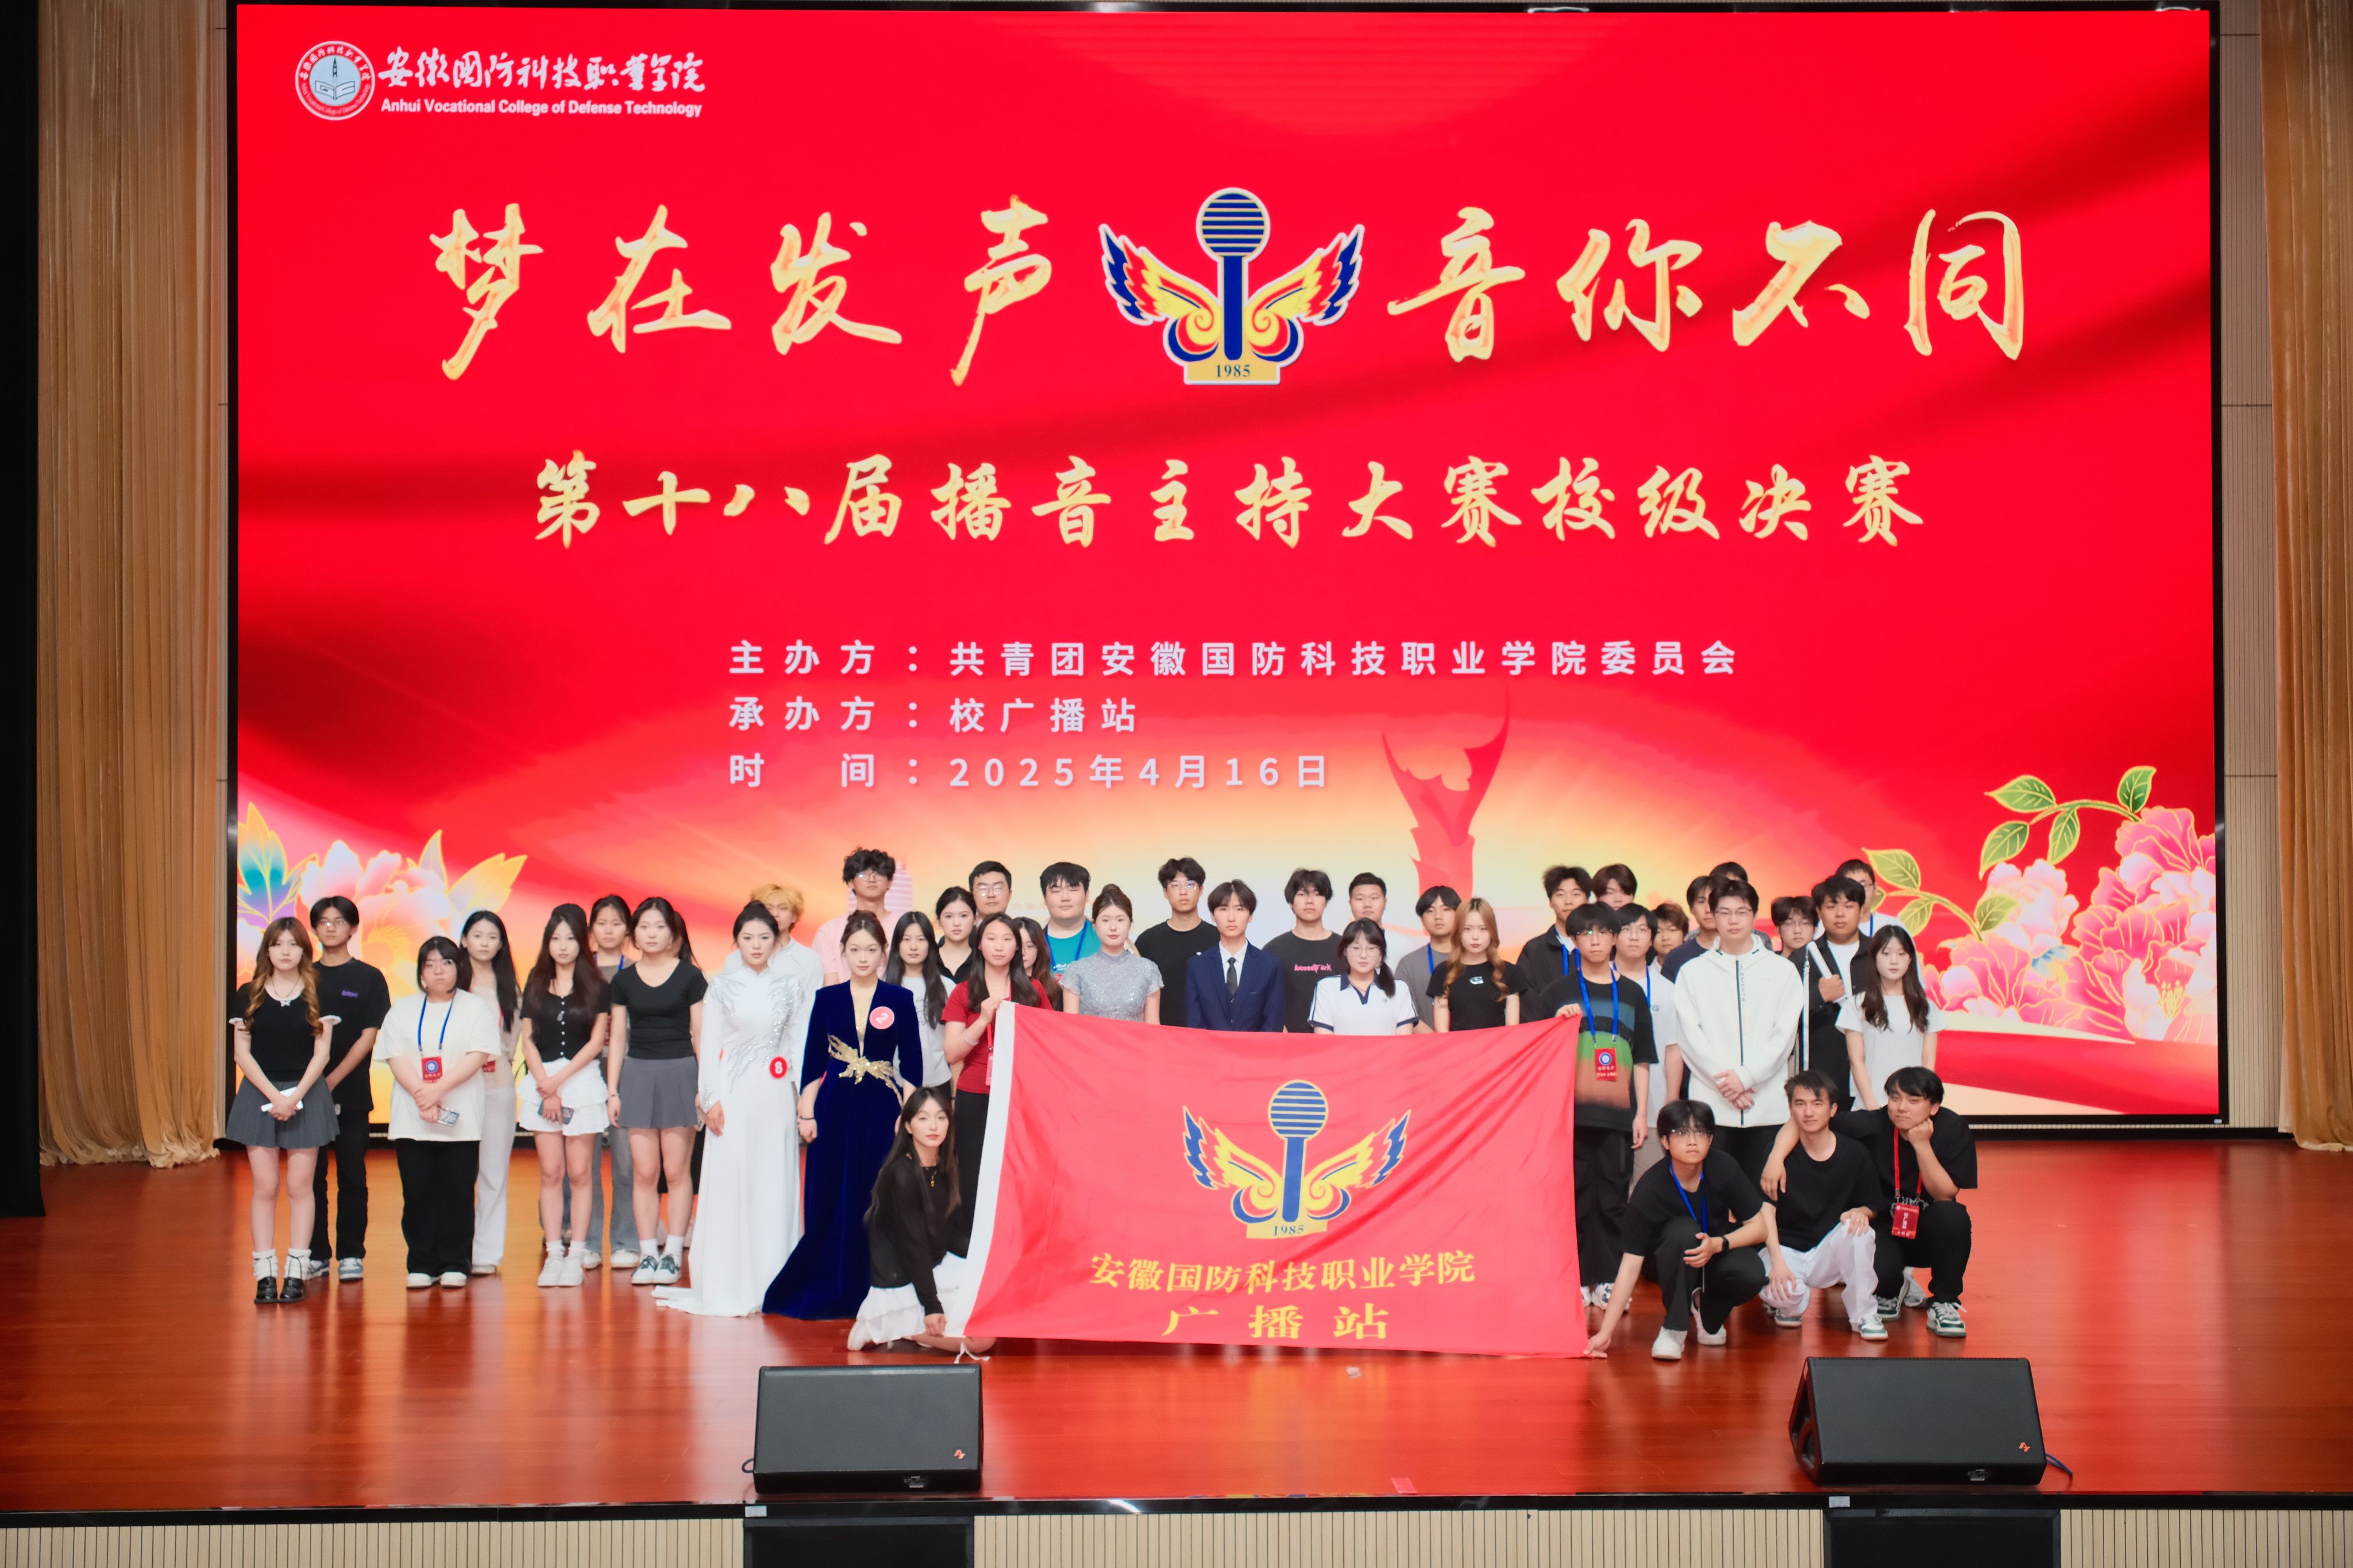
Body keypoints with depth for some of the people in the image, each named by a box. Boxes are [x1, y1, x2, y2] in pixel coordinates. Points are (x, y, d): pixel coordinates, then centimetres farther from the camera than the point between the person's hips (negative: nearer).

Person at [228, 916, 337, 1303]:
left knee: (300, 1186, 0)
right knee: (265, 1187, 0)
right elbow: (242, 1052, 0)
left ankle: (296, 1272, 5)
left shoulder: (317, 993, 2)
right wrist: (274, 1095, -10)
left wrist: (295, 1097, -12)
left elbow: (321, 1052, -1)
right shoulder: (249, 994, 4)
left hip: (306, 1095, -1)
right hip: (259, 1095, 1)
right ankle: (265, 1275, 3)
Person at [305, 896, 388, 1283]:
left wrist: (334, 1078, -12)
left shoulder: (369, 978, 2)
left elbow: (369, 1036, -4)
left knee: (352, 1175, 1)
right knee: (311, 1176, 4)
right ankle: (316, 1253, 11)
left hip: (351, 1092, -2)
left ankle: (351, 1254, 8)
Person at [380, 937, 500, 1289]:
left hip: (461, 1120, -2)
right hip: (411, 1120, 2)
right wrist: (422, 1096, -12)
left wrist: (438, 1089, -15)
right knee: (418, 1193, 0)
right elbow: (396, 1058, 2)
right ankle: (422, 1265, 7)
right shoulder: (402, 1010, 14)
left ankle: (455, 1265, 3)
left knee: (457, 1191, -3)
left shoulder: (477, 1008, 7)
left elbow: (478, 1056, -5)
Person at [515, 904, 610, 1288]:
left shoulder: (595, 986, 4)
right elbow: (527, 1039, 6)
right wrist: (546, 1087, -6)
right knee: (551, 1172, 1)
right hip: (541, 1082, 2)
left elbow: (597, 1041, -2)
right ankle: (554, 1253, 5)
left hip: (583, 1080, -2)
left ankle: (577, 1255, 2)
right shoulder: (536, 985, 11)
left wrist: (560, 1080, -9)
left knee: (579, 1173, -2)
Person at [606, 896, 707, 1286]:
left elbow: (700, 1035, 1)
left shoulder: (690, 977, 0)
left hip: (680, 1072, -2)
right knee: (644, 1171, 1)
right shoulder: (624, 981, 8)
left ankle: (673, 1253, 6)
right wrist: (613, 1090, 7)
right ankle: (648, 1253, 7)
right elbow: (618, 1038, 11)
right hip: (637, 1074, 2)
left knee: (676, 1170, -1)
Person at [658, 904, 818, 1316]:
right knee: (728, 1183, -1)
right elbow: (709, 1046, 3)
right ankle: (726, 1285, 5)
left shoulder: (792, 984, 7)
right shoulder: (722, 987, 4)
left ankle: (769, 1281, 9)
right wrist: (711, 1099, -4)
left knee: (773, 1184, 2)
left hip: (775, 1096, 1)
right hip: (732, 1093, -1)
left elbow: (800, 1041, 8)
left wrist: (803, 1095, 2)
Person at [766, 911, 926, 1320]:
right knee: (829, 1202, 3)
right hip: (835, 1109, 1)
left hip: (880, 1110, -1)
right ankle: (822, 1291, 14)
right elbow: (812, 1060, 6)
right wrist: (807, 1113, 1)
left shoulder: (900, 1000, 1)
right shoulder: (828, 998, 5)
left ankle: (867, 1292, 11)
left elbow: (912, 1064, 2)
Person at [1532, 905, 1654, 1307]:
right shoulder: (1558, 993, 6)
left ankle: (1608, 1280, 10)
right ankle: (1576, 1279, 6)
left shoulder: (1631, 994, 11)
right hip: (1571, 1111, -1)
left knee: (1613, 1198, 3)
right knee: (1576, 1197, 0)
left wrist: (1642, 1113, 6)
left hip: (1617, 1114, 1)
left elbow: (1642, 1061, 12)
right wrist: (1559, 1023, -10)